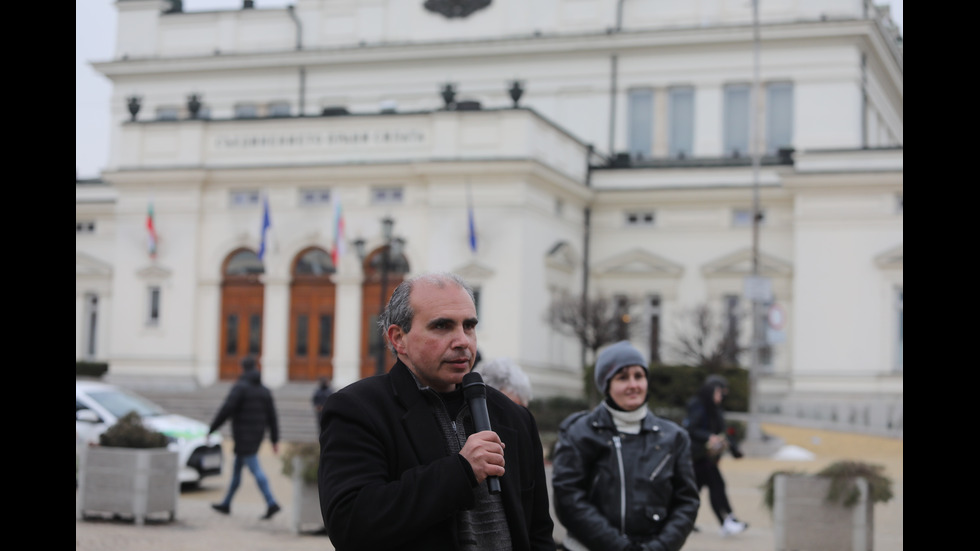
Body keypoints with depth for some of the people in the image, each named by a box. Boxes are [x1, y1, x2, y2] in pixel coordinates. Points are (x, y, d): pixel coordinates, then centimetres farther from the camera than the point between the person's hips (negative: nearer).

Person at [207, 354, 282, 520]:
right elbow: (272, 417, 8)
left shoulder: (240, 387, -11)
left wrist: (211, 429, -11)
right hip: (257, 435, 7)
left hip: (243, 437, -7)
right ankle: (226, 504, 25)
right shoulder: (264, 390, 10)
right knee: (236, 470, 17)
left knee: (255, 470, -11)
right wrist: (275, 440, 10)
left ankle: (272, 503, -19)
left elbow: (226, 410, -18)